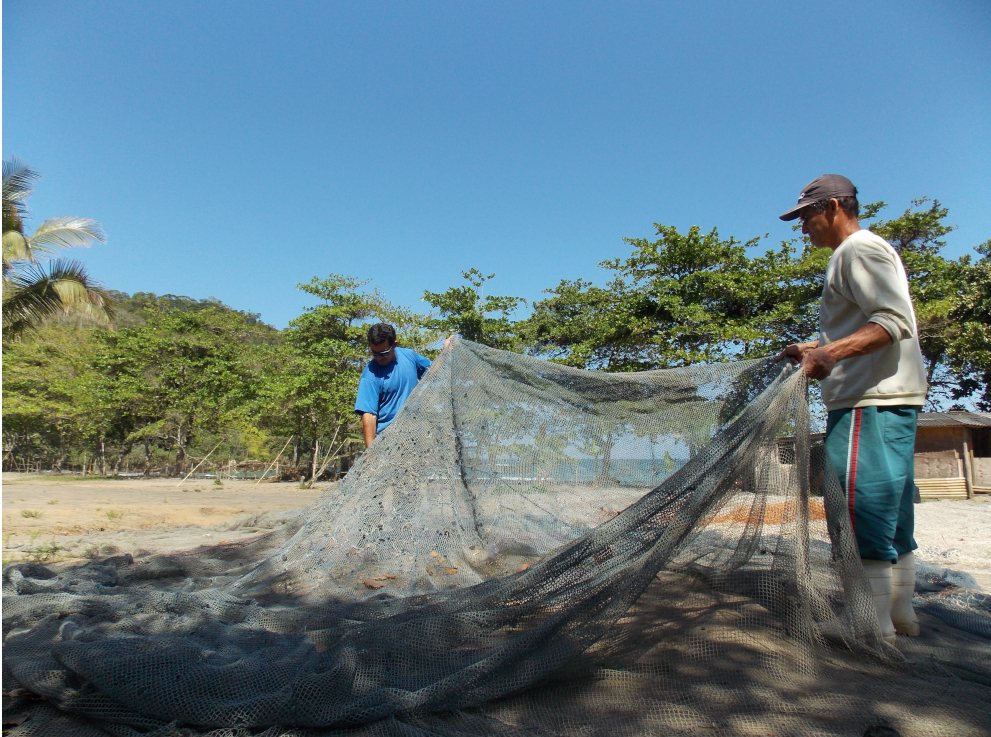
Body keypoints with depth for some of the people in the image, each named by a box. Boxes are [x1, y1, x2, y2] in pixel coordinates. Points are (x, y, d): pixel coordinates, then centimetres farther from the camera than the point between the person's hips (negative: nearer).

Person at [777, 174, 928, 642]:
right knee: (889, 508, 14)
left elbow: (894, 321, -20)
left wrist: (831, 353, -32)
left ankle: (873, 627, -6)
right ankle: (899, 612, 23)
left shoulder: (859, 249, -7)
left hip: (870, 400, -11)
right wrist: (817, 349, 29)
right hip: (889, 397, 11)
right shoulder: (865, 252, 25)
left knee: (861, 506, -11)